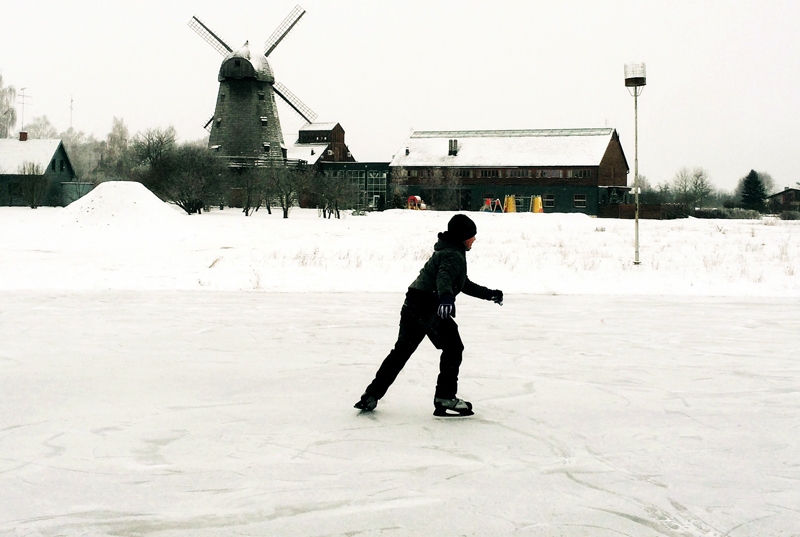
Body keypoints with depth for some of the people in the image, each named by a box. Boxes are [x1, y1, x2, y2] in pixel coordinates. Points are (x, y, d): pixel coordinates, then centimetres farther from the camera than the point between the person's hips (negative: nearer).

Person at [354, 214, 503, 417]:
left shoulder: (450, 252, 23)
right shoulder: (454, 255, -10)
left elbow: (464, 284, 34)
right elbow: (444, 277, -32)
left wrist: (489, 294, 37)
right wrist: (446, 297, -50)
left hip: (413, 304, 10)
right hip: (429, 307, -10)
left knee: (401, 351, 14)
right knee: (453, 348, 0)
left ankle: (371, 396, 15)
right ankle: (445, 398, 0)